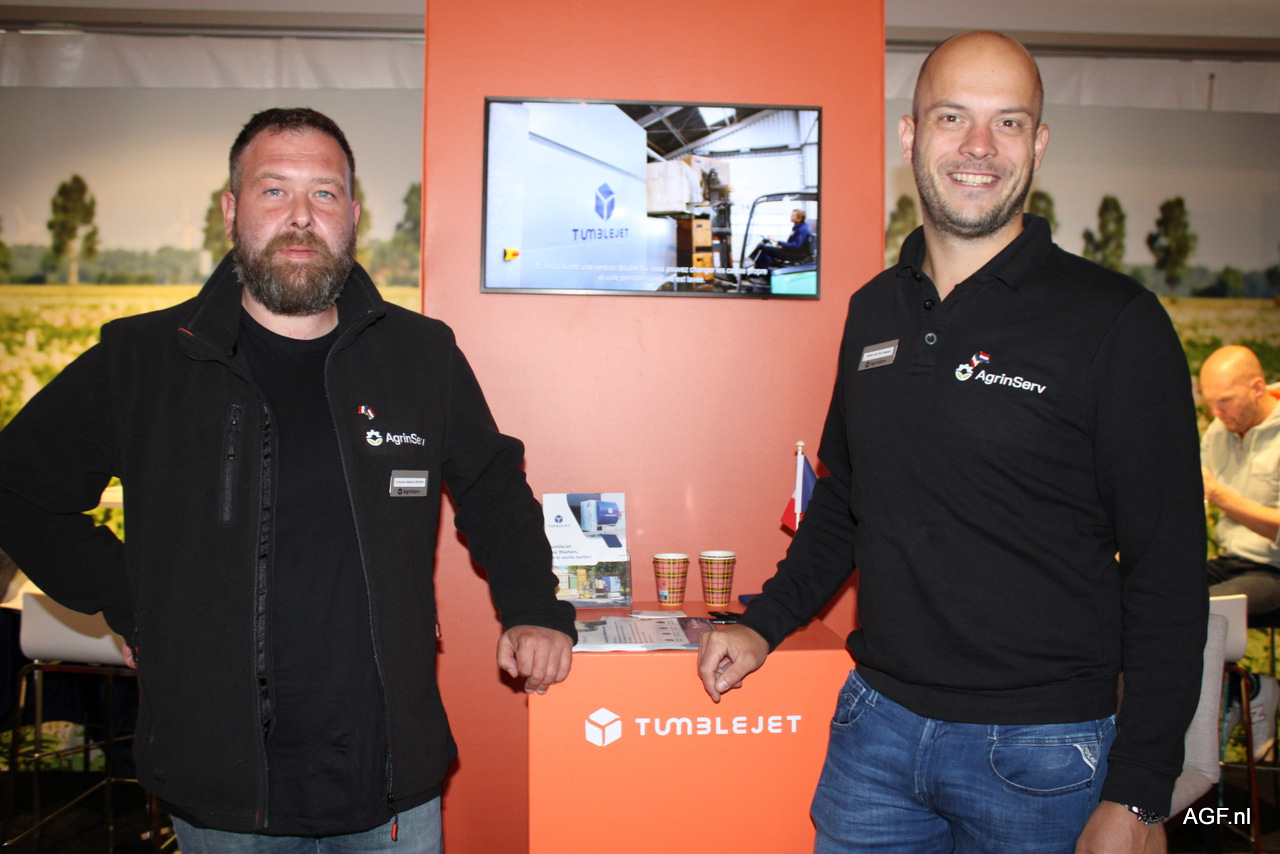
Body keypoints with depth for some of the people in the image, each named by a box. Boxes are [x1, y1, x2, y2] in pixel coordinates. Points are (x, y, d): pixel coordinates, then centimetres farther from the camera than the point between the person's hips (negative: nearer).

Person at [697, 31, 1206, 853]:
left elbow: (1168, 575, -10)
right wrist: (765, 624, 8)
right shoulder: (874, 311, 5)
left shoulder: (1116, 323, -10)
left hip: (1038, 752, -4)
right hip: (873, 724, 4)